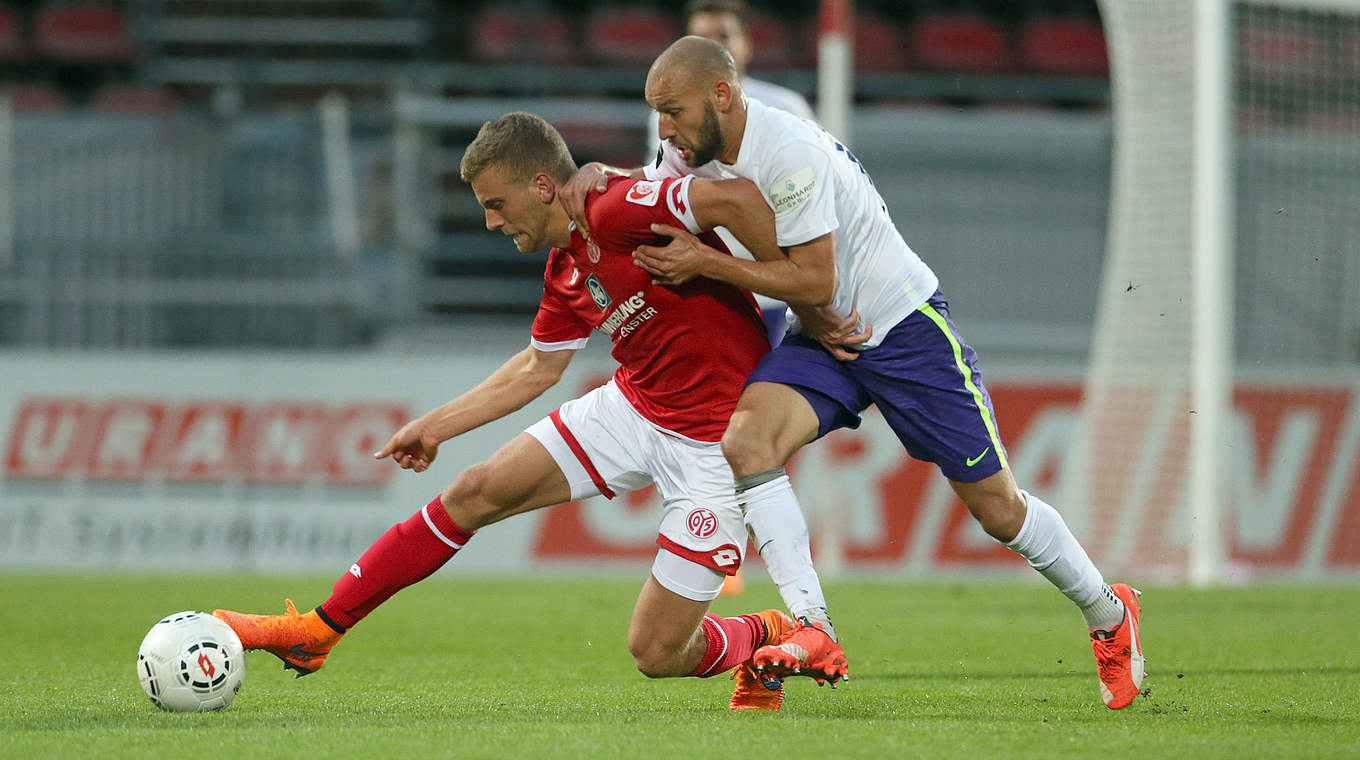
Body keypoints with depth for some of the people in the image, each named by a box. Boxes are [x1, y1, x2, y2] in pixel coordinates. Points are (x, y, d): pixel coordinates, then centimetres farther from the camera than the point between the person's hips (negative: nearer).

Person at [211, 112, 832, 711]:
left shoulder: (615, 211, -23)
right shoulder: (566, 269, 7)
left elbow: (734, 198, -33)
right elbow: (539, 367, 22)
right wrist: (437, 425, 24)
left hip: (712, 438, -8)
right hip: (632, 406, 8)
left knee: (657, 655, -8)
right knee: (477, 492, 1)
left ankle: (767, 639, 24)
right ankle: (317, 631, 9)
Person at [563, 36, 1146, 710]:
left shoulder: (789, 154, -27)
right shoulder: (696, 153, -3)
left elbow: (813, 281, -26)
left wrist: (703, 262, -29)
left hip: (905, 324, -7)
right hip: (821, 338, 7)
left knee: (997, 508, 1)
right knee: (745, 442, -25)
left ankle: (1110, 617, 26)